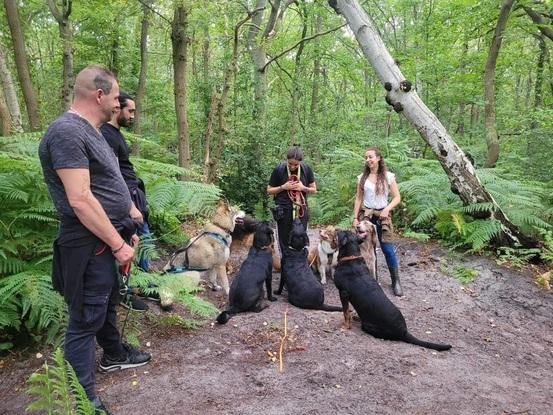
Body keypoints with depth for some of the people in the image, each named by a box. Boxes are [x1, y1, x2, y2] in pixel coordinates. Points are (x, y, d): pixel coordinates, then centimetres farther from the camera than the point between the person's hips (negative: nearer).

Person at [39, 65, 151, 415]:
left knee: (107, 303, 26)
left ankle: (114, 354, 46)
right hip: (90, 244, -10)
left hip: (109, 237, 10)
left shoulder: (90, 131, 13)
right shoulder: (67, 132, -20)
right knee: (86, 318, 1)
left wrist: (130, 216, 20)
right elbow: (80, 199, -26)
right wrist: (117, 243, -21)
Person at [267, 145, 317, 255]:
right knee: (284, 243, 6)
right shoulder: (279, 169, -7)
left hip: (301, 210, 1)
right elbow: (269, 190, 2)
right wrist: (283, 187, -13)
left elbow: (314, 190, 7)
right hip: (284, 212, -1)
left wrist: (303, 188, -12)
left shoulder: (306, 169, -3)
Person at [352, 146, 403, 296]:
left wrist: (387, 208, -16)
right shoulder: (362, 177, 4)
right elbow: (358, 199, 7)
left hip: (382, 215, -2)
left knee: (388, 249, -5)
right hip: (365, 215, 2)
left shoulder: (388, 176, -1)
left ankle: (396, 281, 7)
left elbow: (397, 197, 0)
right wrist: (355, 218, 1)